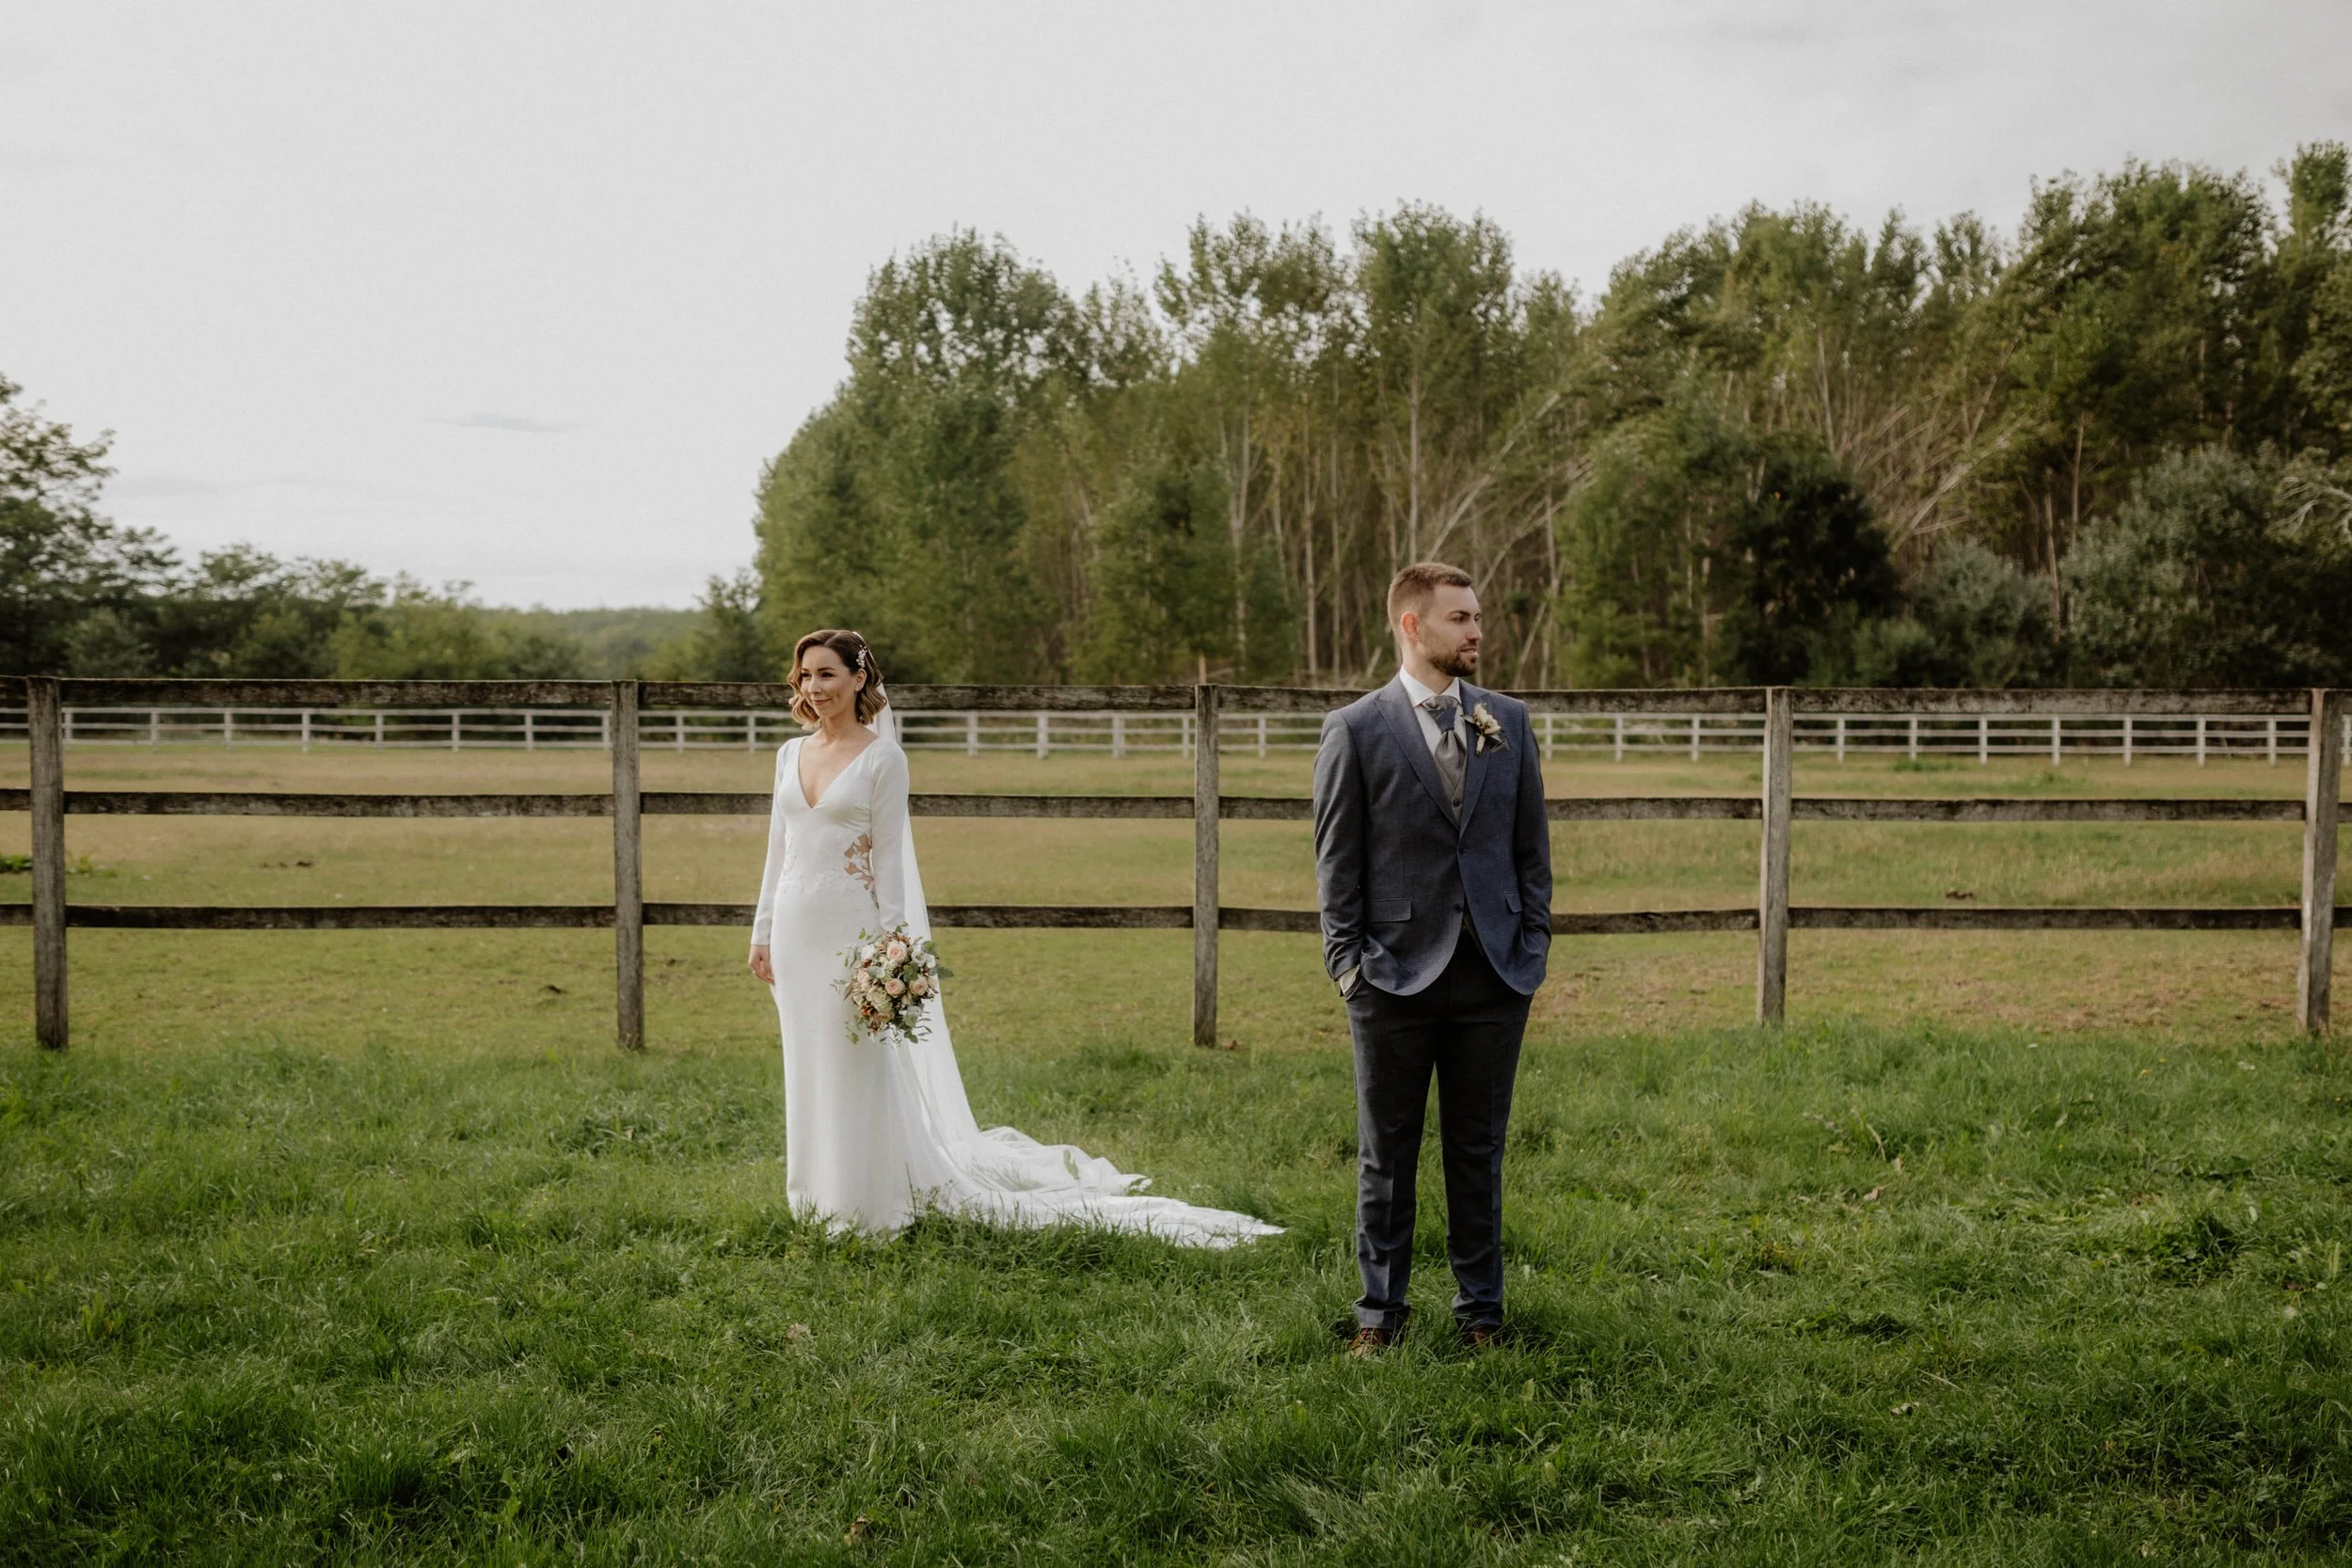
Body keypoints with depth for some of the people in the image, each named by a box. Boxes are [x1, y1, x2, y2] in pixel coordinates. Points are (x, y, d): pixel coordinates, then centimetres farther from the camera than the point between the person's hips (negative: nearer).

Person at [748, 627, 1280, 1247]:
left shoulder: (881, 758, -7)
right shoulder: (791, 754, 11)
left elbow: (887, 859, -9)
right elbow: (778, 849, 15)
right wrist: (762, 930, 12)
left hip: (850, 930, -6)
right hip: (795, 929, 6)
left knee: (856, 1067, -1)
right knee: (807, 1067, 12)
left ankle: (868, 1204, 11)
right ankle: (821, 1194, 25)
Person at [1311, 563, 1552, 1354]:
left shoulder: (1508, 721, 8)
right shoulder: (1355, 729, -3)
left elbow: (1531, 842, 11)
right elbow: (1337, 858, -2)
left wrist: (1533, 942, 4)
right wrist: (1348, 961, -6)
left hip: (1493, 972, 3)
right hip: (1396, 974, -3)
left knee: (1479, 1151, 11)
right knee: (1387, 1155, 7)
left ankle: (1481, 1310, 23)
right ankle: (1379, 1312, 19)